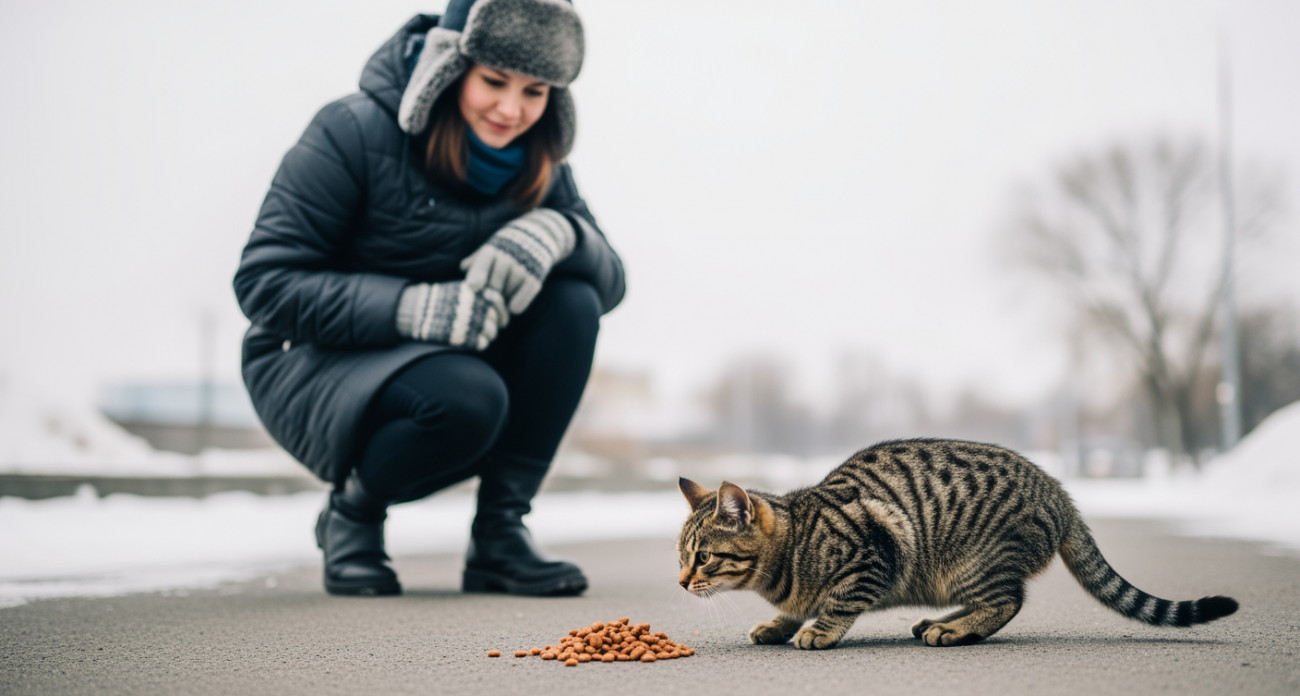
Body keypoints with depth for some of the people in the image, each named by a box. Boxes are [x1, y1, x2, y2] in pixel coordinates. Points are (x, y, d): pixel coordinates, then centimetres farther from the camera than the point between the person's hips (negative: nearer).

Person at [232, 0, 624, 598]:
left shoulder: (537, 164, 0)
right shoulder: (354, 133, -17)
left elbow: (610, 280, -5)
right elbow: (264, 282, -20)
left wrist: (559, 233, -29)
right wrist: (410, 307, -34)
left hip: (458, 363, 5)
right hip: (315, 369, -5)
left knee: (572, 302, -20)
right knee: (466, 395, -36)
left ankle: (499, 532, -12)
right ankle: (351, 510, -3)